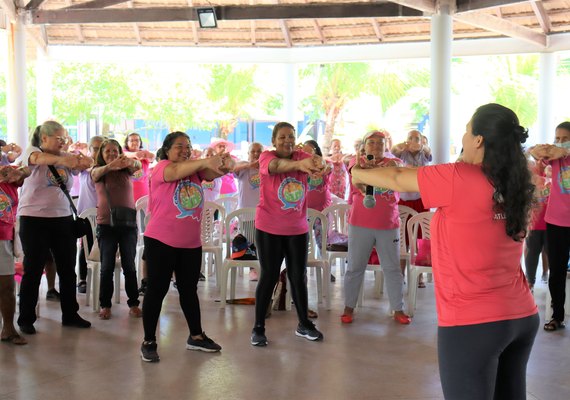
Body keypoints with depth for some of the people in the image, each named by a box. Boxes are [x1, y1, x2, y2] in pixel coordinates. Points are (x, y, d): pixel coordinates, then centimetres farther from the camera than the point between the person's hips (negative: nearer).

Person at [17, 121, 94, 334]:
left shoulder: (65, 156, 7)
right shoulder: (32, 152, -5)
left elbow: (85, 163, -9)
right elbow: (38, 159, -30)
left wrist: (84, 161, -34)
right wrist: (61, 159, -50)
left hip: (63, 219, 5)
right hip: (34, 220, -5)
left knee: (68, 269, 10)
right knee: (33, 271, 2)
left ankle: (70, 314, 23)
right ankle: (26, 319, 14)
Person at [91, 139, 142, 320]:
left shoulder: (126, 170, 4)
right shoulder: (98, 171, 2)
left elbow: (138, 165, -18)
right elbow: (97, 173, -23)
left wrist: (131, 161, -45)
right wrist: (110, 166, -47)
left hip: (128, 223, 1)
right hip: (106, 224, -1)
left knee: (129, 266, 5)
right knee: (107, 267, 3)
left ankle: (133, 303, 12)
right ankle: (105, 305, 12)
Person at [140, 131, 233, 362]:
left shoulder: (195, 170, 7)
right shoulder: (161, 168, -9)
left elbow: (212, 173, -11)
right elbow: (176, 171, -30)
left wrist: (225, 164, -34)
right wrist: (205, 161, -44)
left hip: (191, 243, 6)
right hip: (161, 241, -6)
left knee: (189, 290, 16)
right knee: (157, 290, 1)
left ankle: (196, 337, 28)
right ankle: (149, 342, 12)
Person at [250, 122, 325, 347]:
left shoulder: (301, 156, 0)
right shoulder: (266, 157, -9)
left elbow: (316, 161, -23)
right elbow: (276, 165, -33)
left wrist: (318, 163, -49)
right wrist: (299, 164, -54)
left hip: (298, 229, 3)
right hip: (269, 229, -3)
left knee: (299, 276, 10)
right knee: (269, 277, 1)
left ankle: (304, 324, 25)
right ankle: (258, 328, 13)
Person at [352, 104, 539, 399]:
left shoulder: (459, 179, -14)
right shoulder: (513, 185, 4)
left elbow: (398, 179, 1)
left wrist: (360, 174, 16)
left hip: (472, 322, -7)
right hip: (522, 316, 7)